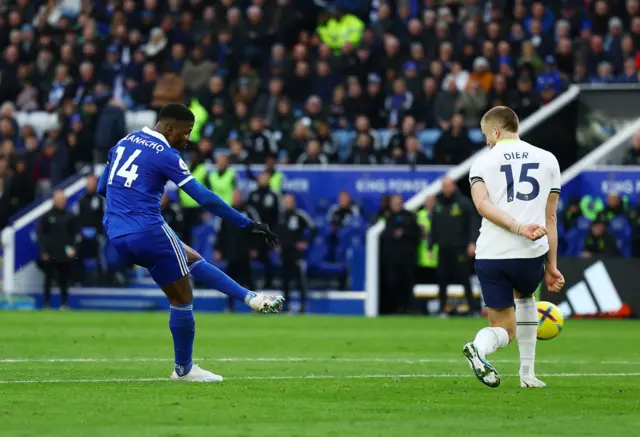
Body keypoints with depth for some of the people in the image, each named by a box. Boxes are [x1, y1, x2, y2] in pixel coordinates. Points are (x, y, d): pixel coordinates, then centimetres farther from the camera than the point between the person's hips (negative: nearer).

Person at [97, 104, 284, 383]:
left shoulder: (124, 142, 14)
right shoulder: (165, 155, -10)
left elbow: (102, 188, 24)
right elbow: (205, 199, -14)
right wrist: (248, 225, -10)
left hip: (117, 237, 9)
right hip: (148, 231, -9)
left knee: (192, 260, 23)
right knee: (181, 299, 4)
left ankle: (251, 298, 17)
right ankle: (184, 369, 14)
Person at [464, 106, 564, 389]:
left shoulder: (483, 163, 10)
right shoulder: (548, 160, 14)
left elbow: (482, 204, -11)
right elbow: (550, 218, 12)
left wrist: (519, 228, -18)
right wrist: (551, 266, 14)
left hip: (490, 255, -1)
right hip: (532, 254, 1)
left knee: (504, 330, 13)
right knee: (524, 296, 35)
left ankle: (479, 347, -23)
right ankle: (527, 374, 28)